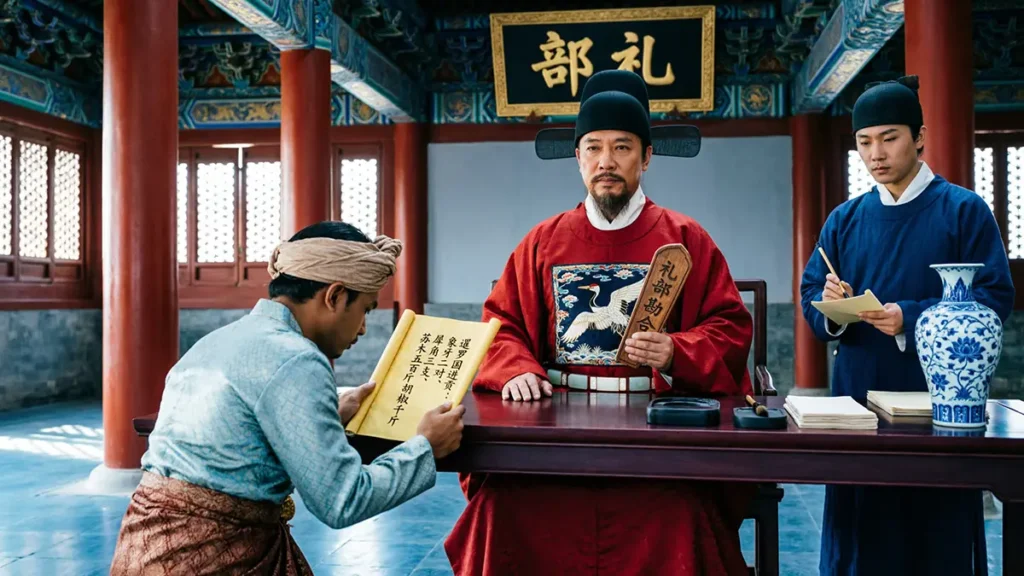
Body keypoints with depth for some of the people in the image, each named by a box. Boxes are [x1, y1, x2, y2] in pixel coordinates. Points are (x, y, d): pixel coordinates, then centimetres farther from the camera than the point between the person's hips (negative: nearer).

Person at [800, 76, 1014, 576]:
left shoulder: (965, 210, -2)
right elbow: (810, 297, 7)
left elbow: (996, 299, -9)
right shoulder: (845, 219, 9)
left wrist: (911, 318, -20)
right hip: (858, 395, 3)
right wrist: (829, 305, -16)